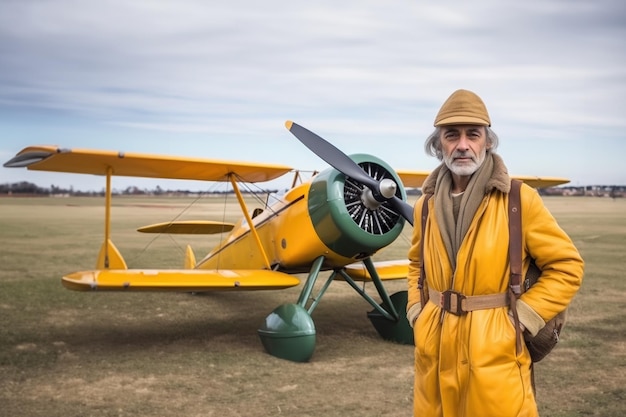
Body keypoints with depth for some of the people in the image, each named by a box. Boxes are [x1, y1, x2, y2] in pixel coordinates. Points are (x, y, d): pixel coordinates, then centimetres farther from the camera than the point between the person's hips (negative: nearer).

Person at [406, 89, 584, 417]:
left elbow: (566, 265, -4)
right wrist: (416, 311, 9)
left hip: (495, 351, -4)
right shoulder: (427, 205, 5)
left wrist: (522, 318, -10)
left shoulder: (520, 199, -8)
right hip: (433, 348, 4)